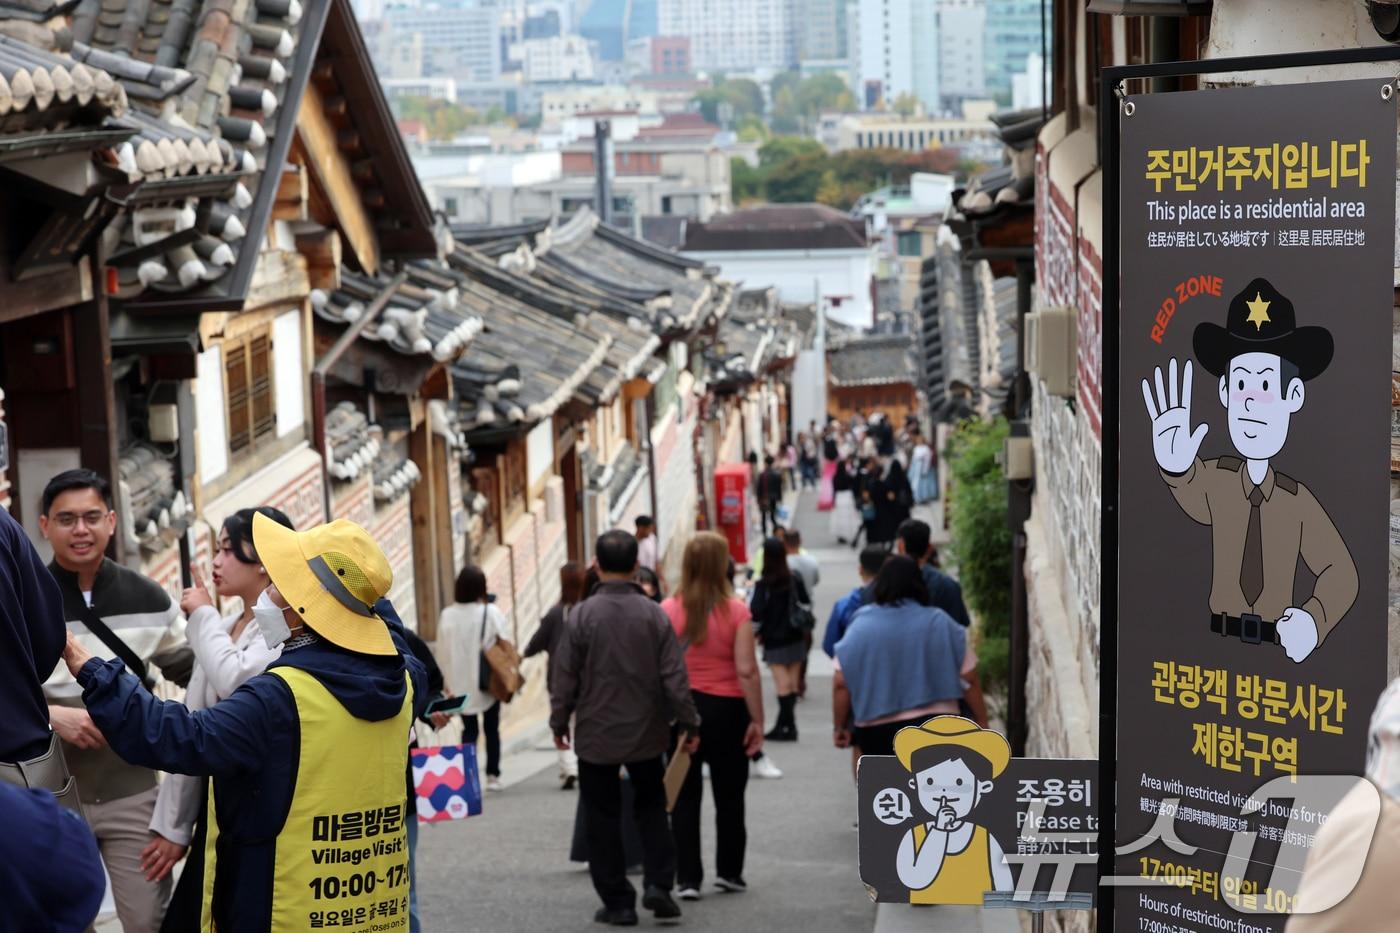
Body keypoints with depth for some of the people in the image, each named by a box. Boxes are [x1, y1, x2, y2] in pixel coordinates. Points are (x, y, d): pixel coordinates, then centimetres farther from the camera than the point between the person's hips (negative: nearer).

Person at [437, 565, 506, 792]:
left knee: (469, 729, 9)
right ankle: (492, 775, 13)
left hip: (460, 682, 2)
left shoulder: (447, 616, -6)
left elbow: (443, 651, -1)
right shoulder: (491, 613, -13)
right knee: (491, 728, 11)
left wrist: (450, 681, 9)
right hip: (488, 680, -2)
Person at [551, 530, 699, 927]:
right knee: (650, 808, 18)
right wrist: (689, 724, 4)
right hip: (646, 732, 2)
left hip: (596, 734, -2)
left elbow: (567, 677, -5)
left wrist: (560, 722, 9)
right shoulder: (654, 614, -6)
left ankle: (617, 902, 10)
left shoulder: (583, 615, -10)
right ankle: (658, 884, 4)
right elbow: (675, 677, -5)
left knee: (603, 819, 8)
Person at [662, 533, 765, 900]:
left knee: (685, 797, 8)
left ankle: (687, 878, 7)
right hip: (726, 708, -1)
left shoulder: (668, 610, -5)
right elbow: (747, 670, -12)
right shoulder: (736, 611, -9)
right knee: (729, 794, 14)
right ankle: (729, 871, 22)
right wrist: (757, 719, -5)